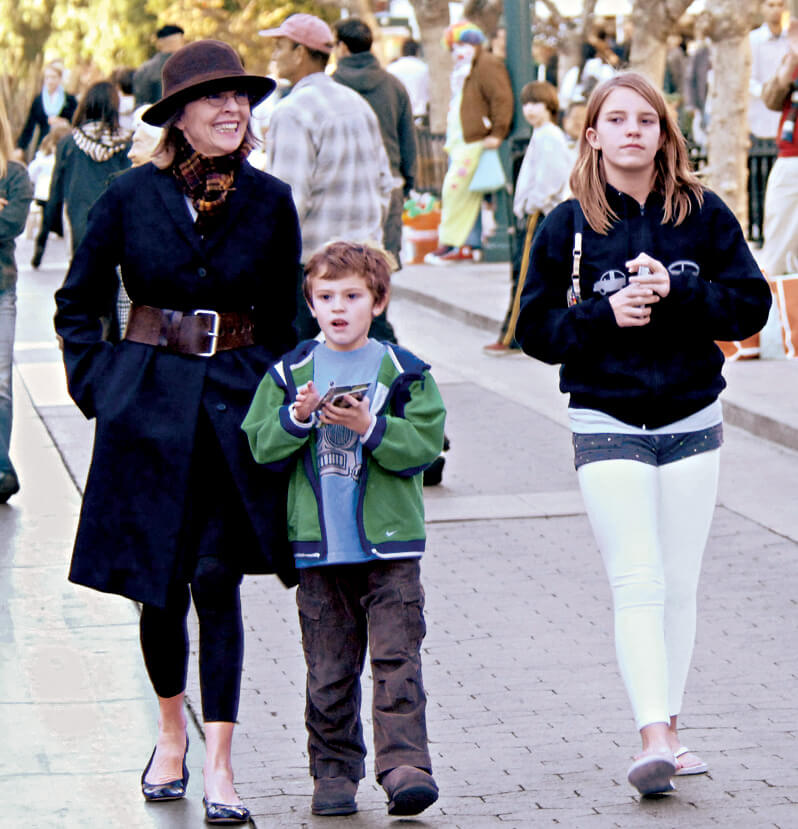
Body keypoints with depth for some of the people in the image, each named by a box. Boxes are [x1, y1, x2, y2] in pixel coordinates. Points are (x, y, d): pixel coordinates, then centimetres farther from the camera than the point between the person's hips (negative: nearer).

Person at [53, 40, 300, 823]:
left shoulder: (270, 201, 2)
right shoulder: (132, 195, -2)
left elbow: (282, 316, 13)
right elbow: (77, 302, 9)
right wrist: (96, 386, 2)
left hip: (236, 403, 0)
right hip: (150, 398, 0)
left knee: (217, 580, -5)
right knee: (158, 582, 6)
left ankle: (217, 764, -4)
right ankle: (171, 731, 29)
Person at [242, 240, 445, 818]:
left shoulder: (404, 373, 1)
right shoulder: (290, 374, 8)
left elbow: (425, 444, -6)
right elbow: (262, 446, 3)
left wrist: (368, 427, -18)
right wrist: (298, 416, -14)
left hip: (389, 545, -2)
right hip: (319, 548, 2)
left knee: (396, 660, -9)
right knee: (329, 671, 7)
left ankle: (405, 765, -11)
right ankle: (335, 772, 15)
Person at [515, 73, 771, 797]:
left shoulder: (703, 214, 2)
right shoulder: (568, 226, -1)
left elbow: (751, 304, -2)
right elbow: (537, 329, -1)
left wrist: (674, 291, -16)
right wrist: (604, 314, -18)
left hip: (692, 422, 2)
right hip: (606, 425, -2)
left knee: (680, 587, 8)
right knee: (638, 583, -12)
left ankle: (669, 733, 18)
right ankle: (654, 741, -19)